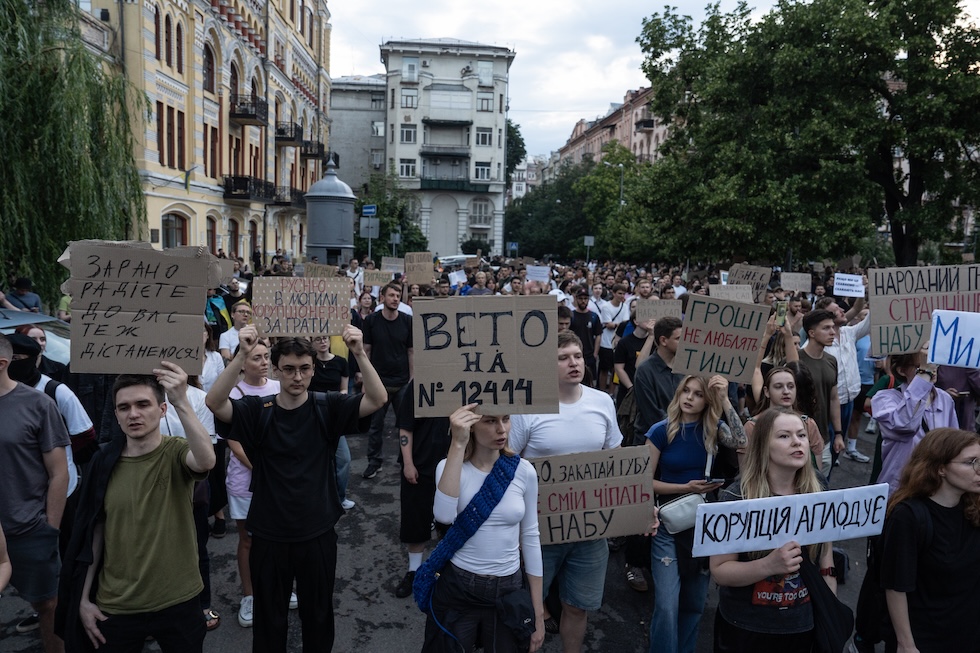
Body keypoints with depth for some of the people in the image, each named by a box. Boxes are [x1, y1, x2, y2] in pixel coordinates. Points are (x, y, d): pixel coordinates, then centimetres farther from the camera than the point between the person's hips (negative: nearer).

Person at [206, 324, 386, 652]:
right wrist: (241, 355, -37)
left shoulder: (327, 407, -8)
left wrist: (359, 353, -36)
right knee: (269, 617, 18)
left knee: (318, 614, 19)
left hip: (318, 533, 0)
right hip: (269, 535, 0)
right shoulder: (257, 410, -7)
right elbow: (215, 403, -25)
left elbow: (377, 399, -21)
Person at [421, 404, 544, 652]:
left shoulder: (524, 471, -6)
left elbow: (530, 537, 2)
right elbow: (444, 515, -31)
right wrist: (458, 444, -35)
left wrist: (538, 611, 5)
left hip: (509, 590, 2)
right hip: (457, 588, -1)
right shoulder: (451, 466, -11)